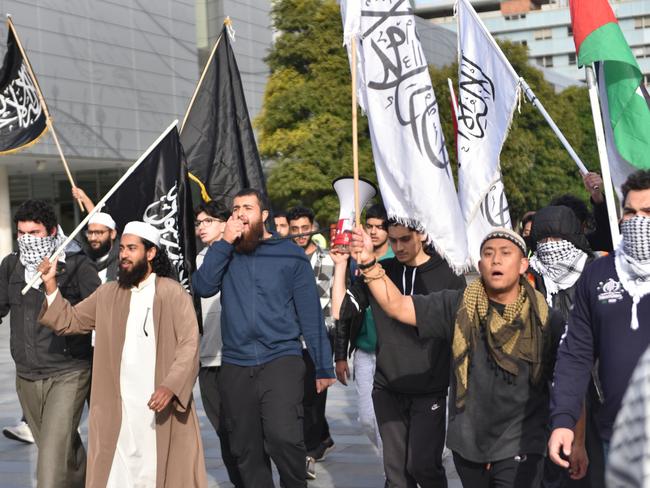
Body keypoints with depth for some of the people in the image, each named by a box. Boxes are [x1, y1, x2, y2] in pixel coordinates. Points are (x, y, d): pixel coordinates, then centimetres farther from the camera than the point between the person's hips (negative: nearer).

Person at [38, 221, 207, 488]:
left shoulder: (174, 293, -4)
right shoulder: (108, 294, 12)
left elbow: (189, 345, -10)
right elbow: (69, 321, 13)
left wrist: (171, 386, -23)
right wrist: (51, 284, 1)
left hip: (161, 403, -4)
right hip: (117, 408, 4)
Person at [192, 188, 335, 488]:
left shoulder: (289, 253, 3)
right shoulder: (225, 254, 12)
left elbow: (309, 312, 2)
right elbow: (202, 287, -5)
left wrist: (323, 367, 0)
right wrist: (225, 242, -8)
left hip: (281, 359, -3)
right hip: (235, 366, 4)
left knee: (283, 436, -23)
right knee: (246, 450, 9)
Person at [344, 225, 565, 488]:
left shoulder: (547, 321, -4)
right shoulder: (458, 306, 1)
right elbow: (397, 306, -5)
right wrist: (369, 263, -18)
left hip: (519, 449, -3)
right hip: (468, 444, 3)